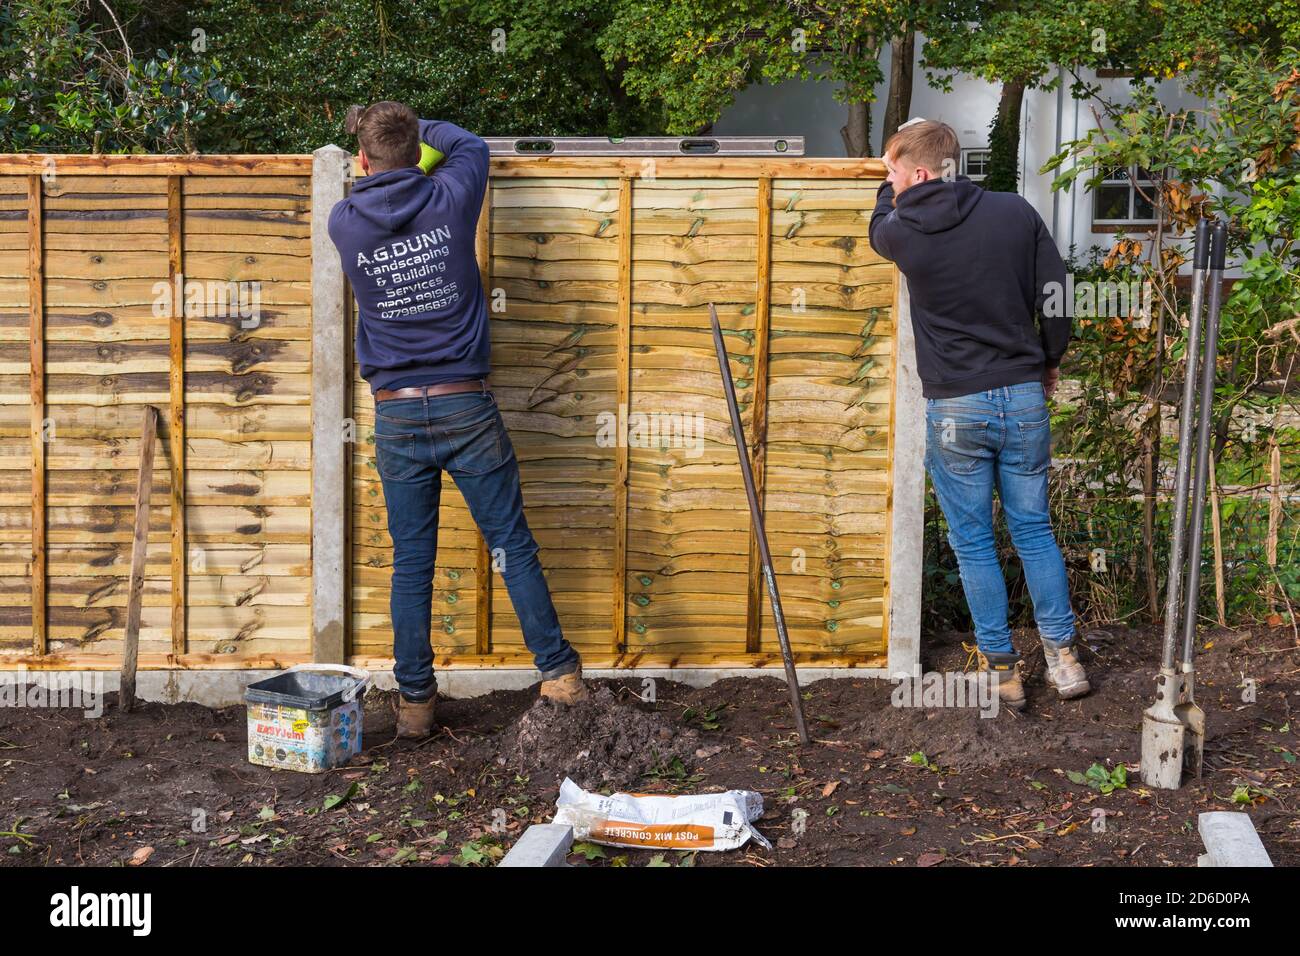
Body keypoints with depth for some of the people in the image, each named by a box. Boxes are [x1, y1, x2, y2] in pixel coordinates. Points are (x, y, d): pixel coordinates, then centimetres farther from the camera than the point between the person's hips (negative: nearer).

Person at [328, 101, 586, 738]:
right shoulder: (449, 201, -4)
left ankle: (415, 699, 15)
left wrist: (376, 147, 40)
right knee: (513, 547, 7)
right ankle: (558, 672, 13)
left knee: (411, 564, 8)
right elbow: (471, 145, 19)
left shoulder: (344, 223, -2)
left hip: (396, 415, 1)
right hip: (466, 407, -1)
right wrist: (419, 127, 35)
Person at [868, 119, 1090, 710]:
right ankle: (1063, 656, 20)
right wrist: (1049, 362, 19)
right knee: (1033, 529, 16)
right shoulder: (1016, 212, -3)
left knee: (973, 542, 9)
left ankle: (1001, 667, 14)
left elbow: (879, 225, 18)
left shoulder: (904, 233, -8)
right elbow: (1057, 296, 2)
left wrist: (896, 185, 36)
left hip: (955, 408, -3)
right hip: (1024, 397, 3)